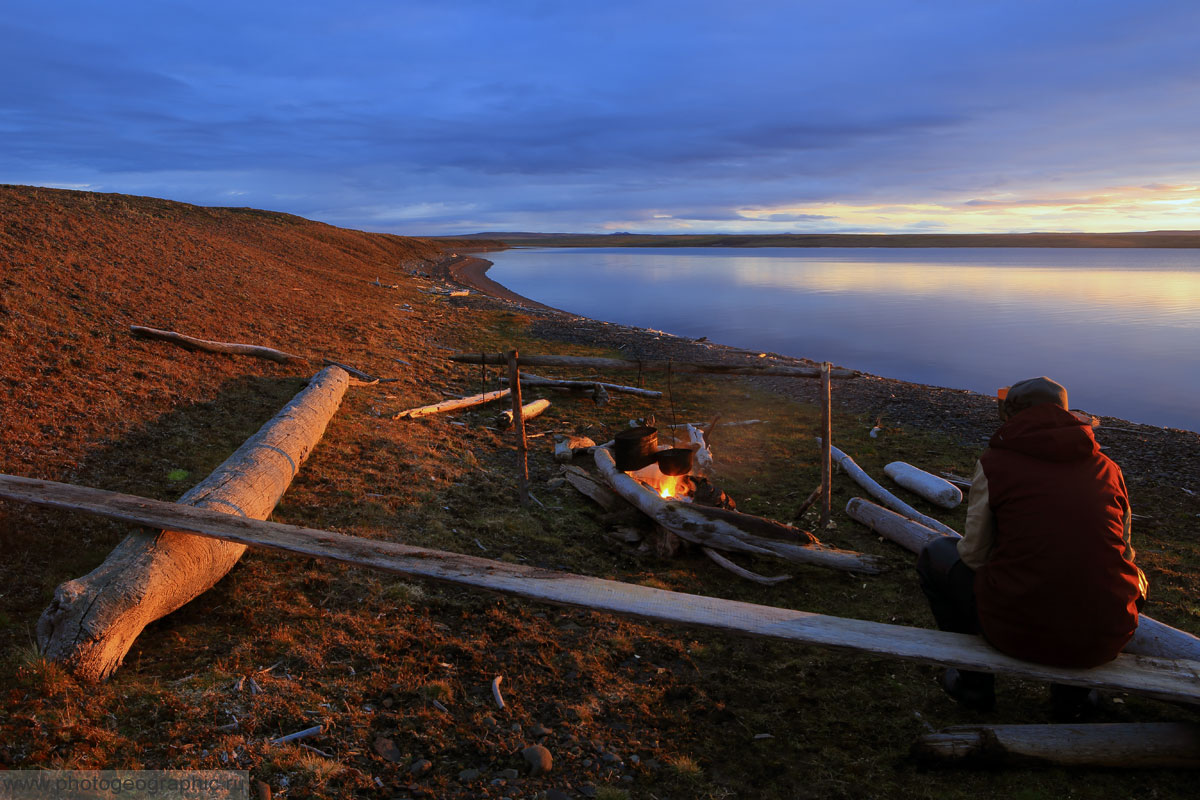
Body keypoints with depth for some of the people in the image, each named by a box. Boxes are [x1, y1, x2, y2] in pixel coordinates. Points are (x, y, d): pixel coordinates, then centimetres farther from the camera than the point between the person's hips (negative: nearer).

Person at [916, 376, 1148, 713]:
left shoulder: (994, 462, -5)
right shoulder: (1109, 468, 7)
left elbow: (975, 555, -1)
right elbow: (1121, 551, 16)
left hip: (1019, 630, -4)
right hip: (1107, 639, 4)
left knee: (936, 555, 20)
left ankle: (974, 682, 27)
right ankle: (1072, 690, 32)